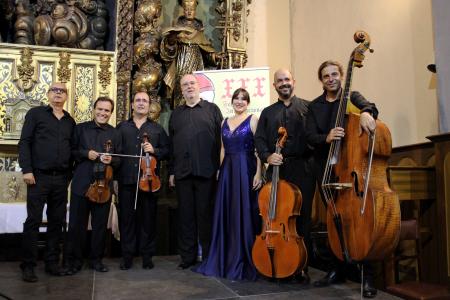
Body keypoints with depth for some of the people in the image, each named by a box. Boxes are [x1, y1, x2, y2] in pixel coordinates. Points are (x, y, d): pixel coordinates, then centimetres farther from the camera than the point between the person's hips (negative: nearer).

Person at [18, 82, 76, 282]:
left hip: (61, 178, 4)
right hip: (39, 176, -4)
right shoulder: (35, 113, 3)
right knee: (33, 221, 0)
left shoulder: (70, 121, 14)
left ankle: (52, 263, 18)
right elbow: (24, 142, -3)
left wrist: (69, 174, 7)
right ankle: (28, 266, 9)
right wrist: (26, 170, -12)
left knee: (57, 221, 8)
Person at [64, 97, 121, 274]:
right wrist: (86, 154, -12)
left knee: (100, 225, 8)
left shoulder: (115, 134, 9)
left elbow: (120, 159, 11)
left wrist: (111, 160, -10)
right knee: (77, 224, 4)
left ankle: (96, 259, 23)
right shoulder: (80, 129, 6)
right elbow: (71, 151, 4)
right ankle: (74, 260, 18)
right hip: (81, 184, -1)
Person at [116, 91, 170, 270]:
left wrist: (154, 151, -10)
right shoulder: (122, 127, 13)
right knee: (126, 218, 4)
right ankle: (127, 256, 16)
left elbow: (166, 150, 10)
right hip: (126, 180, 1)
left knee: (149, 218, 4)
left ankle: (147, 256, 15)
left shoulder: (157, 128, 12)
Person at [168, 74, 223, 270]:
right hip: (182, 172, 3)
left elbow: (221, 139, 0)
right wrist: (171, 171, 8)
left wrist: (220, 167, -7)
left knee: (206, 215, 3)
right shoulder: (176, 114, 16)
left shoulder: (212, 109, 7)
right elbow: (171, 143, 13)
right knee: (185, 215, 8)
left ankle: (209, 256, 15)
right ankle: (187, 256, 20)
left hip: (206, 172, -3)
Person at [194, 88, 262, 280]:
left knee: (244, 214, -1)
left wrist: (258, 173, -17)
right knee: (226, 214, 8)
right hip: (227, 170, 5)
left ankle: (244, 263, 11)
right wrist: (219, 170, 9)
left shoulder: (253, 120, -1)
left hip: (246, 170, -5)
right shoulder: (225, 122, 15)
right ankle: (226, 260, 21)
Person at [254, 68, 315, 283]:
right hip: (276, 170, 3)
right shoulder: (267, 112, 18)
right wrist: (267, 156, -8)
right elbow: (259, 139, 10)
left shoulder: (308, 107, 7)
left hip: (302, 169, -2)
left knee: (303, 216, 2)